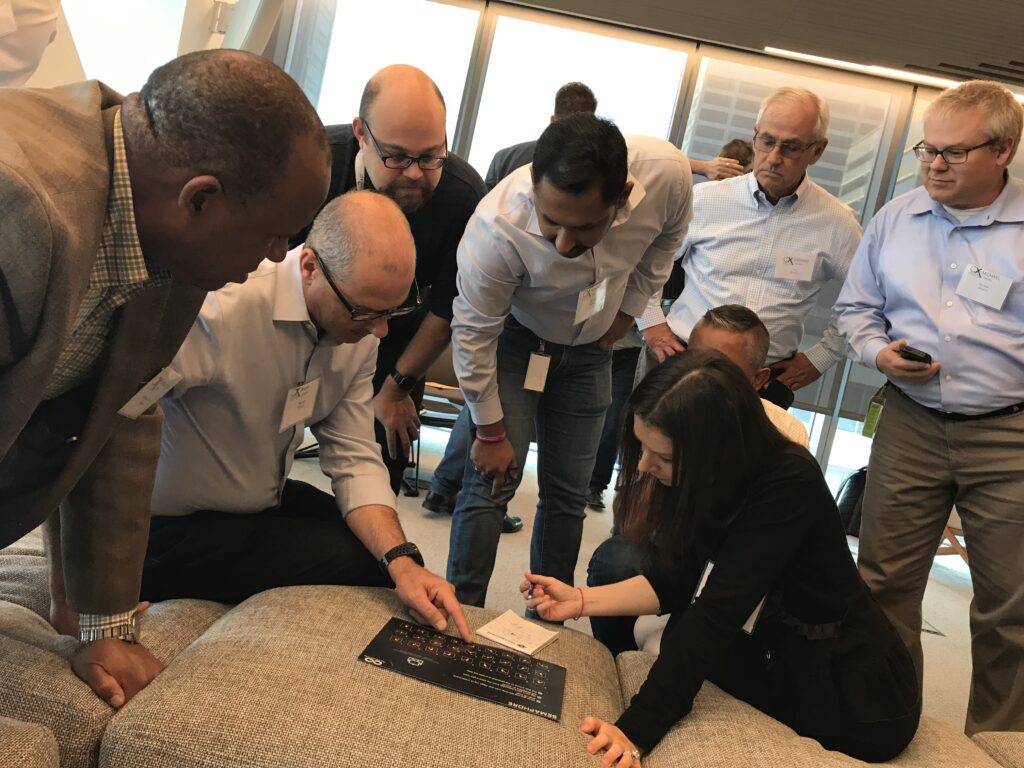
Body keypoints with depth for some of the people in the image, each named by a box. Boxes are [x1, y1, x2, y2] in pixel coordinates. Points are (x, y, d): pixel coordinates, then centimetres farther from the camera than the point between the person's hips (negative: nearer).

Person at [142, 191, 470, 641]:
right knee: (365, 565, -14)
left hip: (266, 500, 7)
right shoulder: (227, 304, -32)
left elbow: (355, 459, -5)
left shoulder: (358, 330, -7)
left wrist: (403, 562, -21)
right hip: (169, 528, -7)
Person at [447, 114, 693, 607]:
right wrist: (491, 432, -13)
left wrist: (628, 309, 0)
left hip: (590, 346, 3)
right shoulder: (496, 227, -38)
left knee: (568, 493, 9)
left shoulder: (668, 174, -30)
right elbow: (474, 334, -23)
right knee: (490, 483, -10)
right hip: (513, 341, -3)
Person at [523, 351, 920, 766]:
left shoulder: (789, 488, -28)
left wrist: (635, 731, -36)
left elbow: (716, 614, -34)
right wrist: (581, 600, -11)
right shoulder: (708, 478, -9)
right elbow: (677, 582, -1)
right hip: (774, 660, 6)